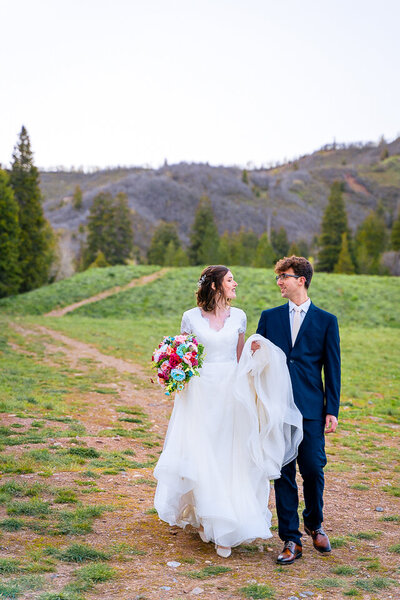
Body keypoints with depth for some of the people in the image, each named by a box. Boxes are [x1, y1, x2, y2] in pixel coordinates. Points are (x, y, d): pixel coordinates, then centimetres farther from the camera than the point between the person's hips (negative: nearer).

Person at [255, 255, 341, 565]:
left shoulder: (326, 321, 4)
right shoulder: (270, 317, 10)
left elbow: (332, 369, 3)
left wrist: (332, 410, -2)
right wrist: (255, 351, -9)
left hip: (311, 409, -1)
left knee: (313, 469, 2)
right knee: (284, 474, 4)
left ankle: (314, 524, 30)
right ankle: (291, 540, 13)